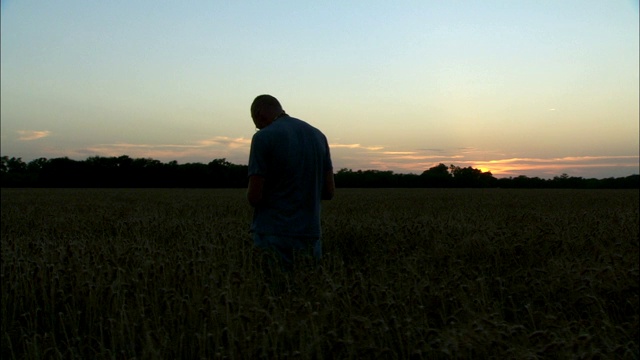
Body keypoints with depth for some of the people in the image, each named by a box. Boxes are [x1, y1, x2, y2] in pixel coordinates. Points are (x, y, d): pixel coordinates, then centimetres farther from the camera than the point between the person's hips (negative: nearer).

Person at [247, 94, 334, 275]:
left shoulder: (263, 138, -9)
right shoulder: (318, 135, 9)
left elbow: (254, 196, -12)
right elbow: (329, 191, 9)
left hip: (274, 236, -5)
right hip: (310, 235, 5)